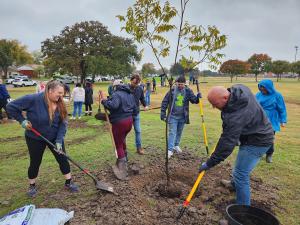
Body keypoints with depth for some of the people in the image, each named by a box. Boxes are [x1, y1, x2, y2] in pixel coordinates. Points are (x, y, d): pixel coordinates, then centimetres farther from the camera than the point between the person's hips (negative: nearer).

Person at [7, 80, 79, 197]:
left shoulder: (60, 105, -13)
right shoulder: (33, 99, -25)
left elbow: (63, 124, -12)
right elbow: (11, 106, -16)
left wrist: (59, 140, -19)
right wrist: (22, 120, -19)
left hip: (54, 137, 3)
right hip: (35, 138, -3)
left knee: (63, 159, 6)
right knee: (35, 162, 12)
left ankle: (68, 183, 23)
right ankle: (32, 186, 36)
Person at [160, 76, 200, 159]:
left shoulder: (188, 91, -3)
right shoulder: (172, 90, -8)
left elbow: (194, 100, -4)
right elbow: (165, 102, -4)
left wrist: (198, 97, -27)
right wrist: (163, 113, -7)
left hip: (183, 117, 3)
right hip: (173, 116, -3)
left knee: (179, 132, 18)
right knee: (172, 133, -4)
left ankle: (176, 145, 38)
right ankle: (170, 150, -1)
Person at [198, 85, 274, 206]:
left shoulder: (235, 116, -37)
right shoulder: (238, 89, -12)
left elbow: (227, 143, -34)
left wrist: (210, 163, -26)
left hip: (257, 141, -10)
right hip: (256, 133, 10)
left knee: (241, 174, -9)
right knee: (240, 166, 29)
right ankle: (235, 184, 53)